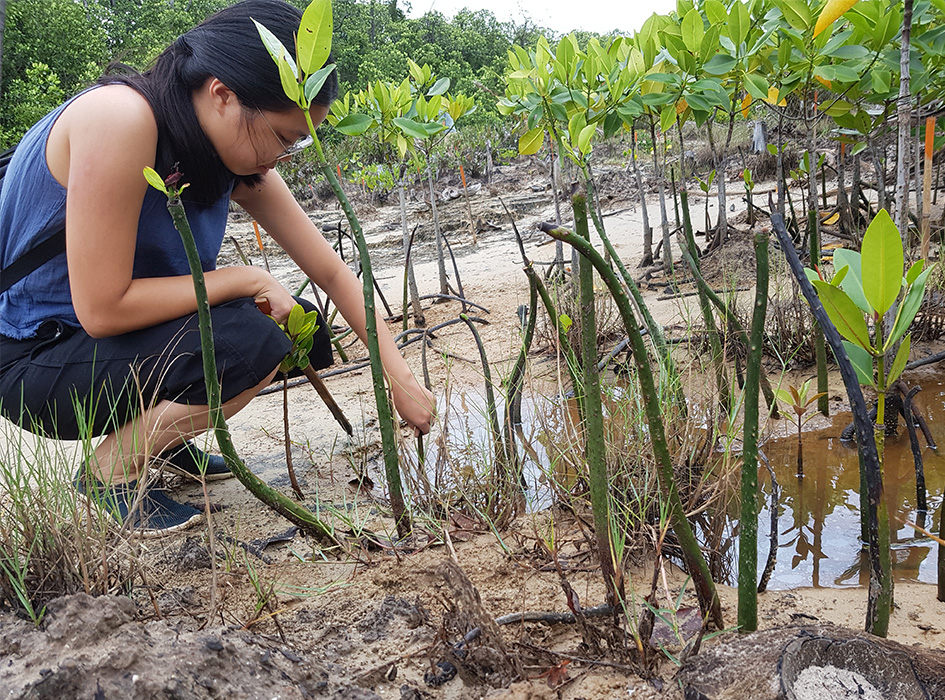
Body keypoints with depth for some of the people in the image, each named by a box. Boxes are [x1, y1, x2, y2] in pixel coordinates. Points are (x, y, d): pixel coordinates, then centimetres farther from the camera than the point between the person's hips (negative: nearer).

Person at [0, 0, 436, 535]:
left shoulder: (240, 162, -5)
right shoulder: (120, 120, -29)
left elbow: (330, 271, 0)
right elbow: (102, 309, -28)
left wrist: (400, 378, -2)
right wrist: (246, 280, -21)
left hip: (111, 342, 8)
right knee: (249, 344, -25)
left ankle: (153, 434, 15)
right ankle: (110, 471, -4)